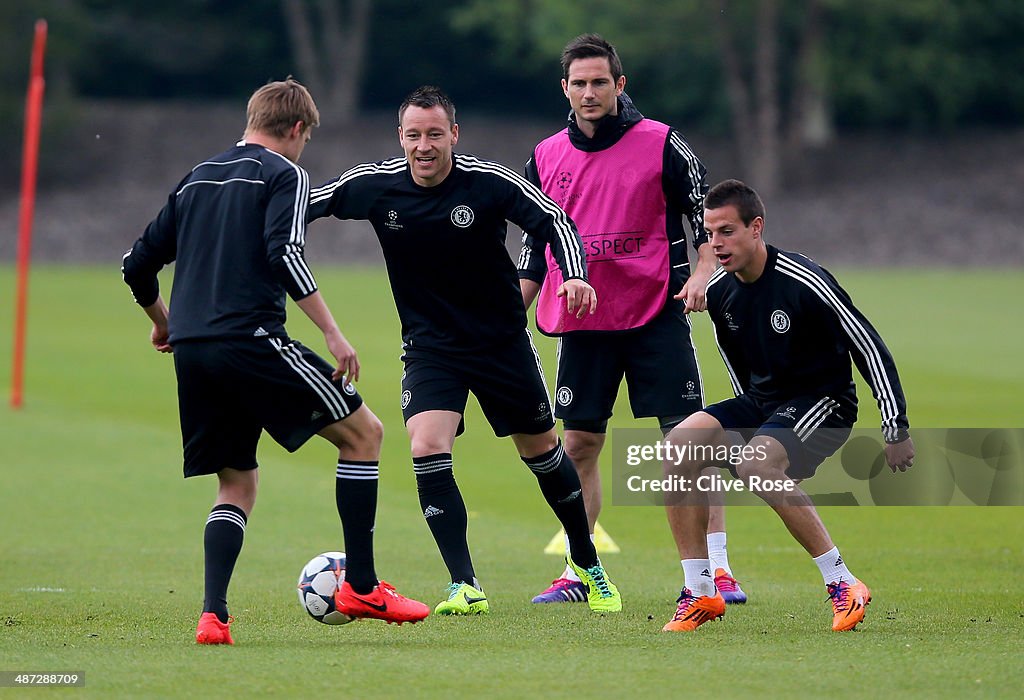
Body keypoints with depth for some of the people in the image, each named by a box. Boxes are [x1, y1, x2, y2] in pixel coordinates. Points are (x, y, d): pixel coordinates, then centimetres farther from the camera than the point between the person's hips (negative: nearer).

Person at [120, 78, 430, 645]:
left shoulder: (197, 178, 22)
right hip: (251, 338, -7)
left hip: (192, 352, 7)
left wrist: (163, 322, 42)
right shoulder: (283, 174, 2)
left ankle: (213, 614, -4)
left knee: (237, 482, 15)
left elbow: (137, 264, 24)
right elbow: (283, 255, -15)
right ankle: (361, 587, 3)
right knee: (363, 433, 5)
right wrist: (332, 333, -15)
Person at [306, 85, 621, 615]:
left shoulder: (489, 183, -18)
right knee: (427, 449, -21)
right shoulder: (376, 185, -12)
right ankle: (465, 587, -17)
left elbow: (555, 221, -13)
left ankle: (586, 562, 37)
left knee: (541, 449, 13)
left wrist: (574, 274, -30)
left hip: (502, 340, -1)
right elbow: (302, 205, -1)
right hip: (429, 347, 1)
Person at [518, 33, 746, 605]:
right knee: (579, 445, 4)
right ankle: (577, 574, 13)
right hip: (582, 322, 4)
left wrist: (702, 273, -16)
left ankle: (718, 568, -5)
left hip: (657, 317, -4)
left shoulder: (661, 144, -3)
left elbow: (708, 215, 0)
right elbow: (537, 248, 16)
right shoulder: (547, 157, 8)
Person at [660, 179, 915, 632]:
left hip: (824, 403, -7)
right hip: (760, 403, 7)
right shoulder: (718, 292, 0)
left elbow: (869, 349, -14)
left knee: (754, 465, -34)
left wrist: (897, 430, -12)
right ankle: (701, 594, -9)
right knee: (680, 446, -16)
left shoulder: (805, 283, -21)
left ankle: (843, 585, -23)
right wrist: (746, 419, 23)